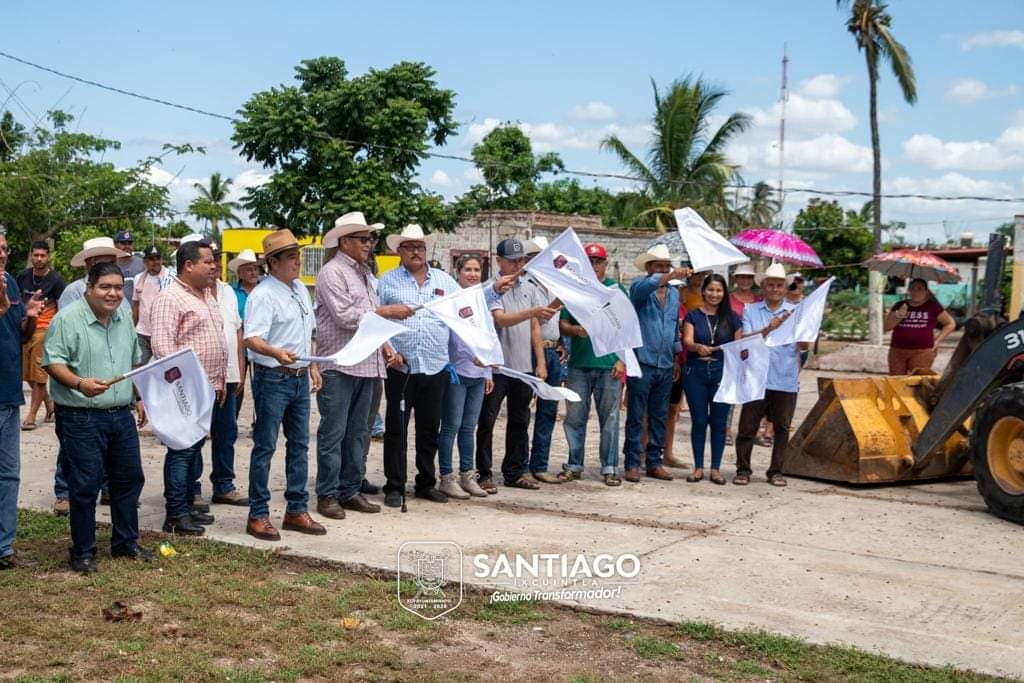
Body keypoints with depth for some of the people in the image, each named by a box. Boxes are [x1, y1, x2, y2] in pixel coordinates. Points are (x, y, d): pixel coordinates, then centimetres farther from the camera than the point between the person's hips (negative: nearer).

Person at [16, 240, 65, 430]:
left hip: (45, 329, -5)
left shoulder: (55, 279, -6)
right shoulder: (23, 276, 7)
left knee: (38, 373, -5)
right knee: (26, 373, 9)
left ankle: (31, 415, 0)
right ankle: (50, 404, 28)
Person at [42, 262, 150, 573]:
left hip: (121, 416, 7)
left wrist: (141, 397, 19)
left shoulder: (124, 317, 11)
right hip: (81, 419, -7)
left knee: (129, 478, 13)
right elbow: (53, 362, -14)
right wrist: (79, 383, -29)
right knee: (85, 485, -2)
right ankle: (83, 552, 12)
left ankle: (126, 542, 28)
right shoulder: (68, 319, -11)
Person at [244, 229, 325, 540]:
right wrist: (277, 353, -44)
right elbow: (252, 339, -27)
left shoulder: (301, 289, 12)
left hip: (300, 378, 8)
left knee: (299, 444, 13)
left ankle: (297, 511, 23)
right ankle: (258, 515, 8)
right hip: (273, 378, -8)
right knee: (265, 447, -1)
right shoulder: (263, 295, -15)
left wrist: (313, 367, 18)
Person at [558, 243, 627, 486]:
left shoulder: (616, 289, 7)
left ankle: (610, 467, 9)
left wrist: (622, 359, -4)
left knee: (610, 417, 2)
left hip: (609, 365, -1)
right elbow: (562, 324, 8)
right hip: (579, 365, 1)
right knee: (575, 416, 5)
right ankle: (574, 465, 15)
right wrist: (575, 330, -14)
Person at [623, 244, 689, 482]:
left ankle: (654, 463, 18)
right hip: (642, 363, -6)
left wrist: (677, 358, 19)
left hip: (665, 365, 6)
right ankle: (632, 463, 5)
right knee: (635, 417, -1)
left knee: (659, 417, 11)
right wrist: (670, 276, -45)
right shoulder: (639, 287, -4)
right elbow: (644, 287, -30)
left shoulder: (674, 294, 14)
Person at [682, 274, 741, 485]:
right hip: (696, 371, -1)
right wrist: (699, 347, -32)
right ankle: (698, 467, 12)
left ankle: (716, 468, 12)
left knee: (719, 421, 3)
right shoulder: (693, 315, 3)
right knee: (698, 421, 3)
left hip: (722, 372, 1)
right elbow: (687, 341, -10)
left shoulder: (732, 317, 6)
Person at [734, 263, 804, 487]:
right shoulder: (751, 310, 8)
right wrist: (768, 329, -20)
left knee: (782, 428, 6)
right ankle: (743, 469, 9)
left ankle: (776, 471, 17)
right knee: (748, 426, -1)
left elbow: (804, 345, 0)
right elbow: (745, 339, -4)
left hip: (786, 381, 1)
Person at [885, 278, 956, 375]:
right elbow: (886, 327, 10)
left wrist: (937, 340, 5)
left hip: (923, 352, -3)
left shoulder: (933, 306, 9)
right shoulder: (899, 306, 14)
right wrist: (898, 316, -6)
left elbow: (951, 324, 14)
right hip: (897, 351, 3)